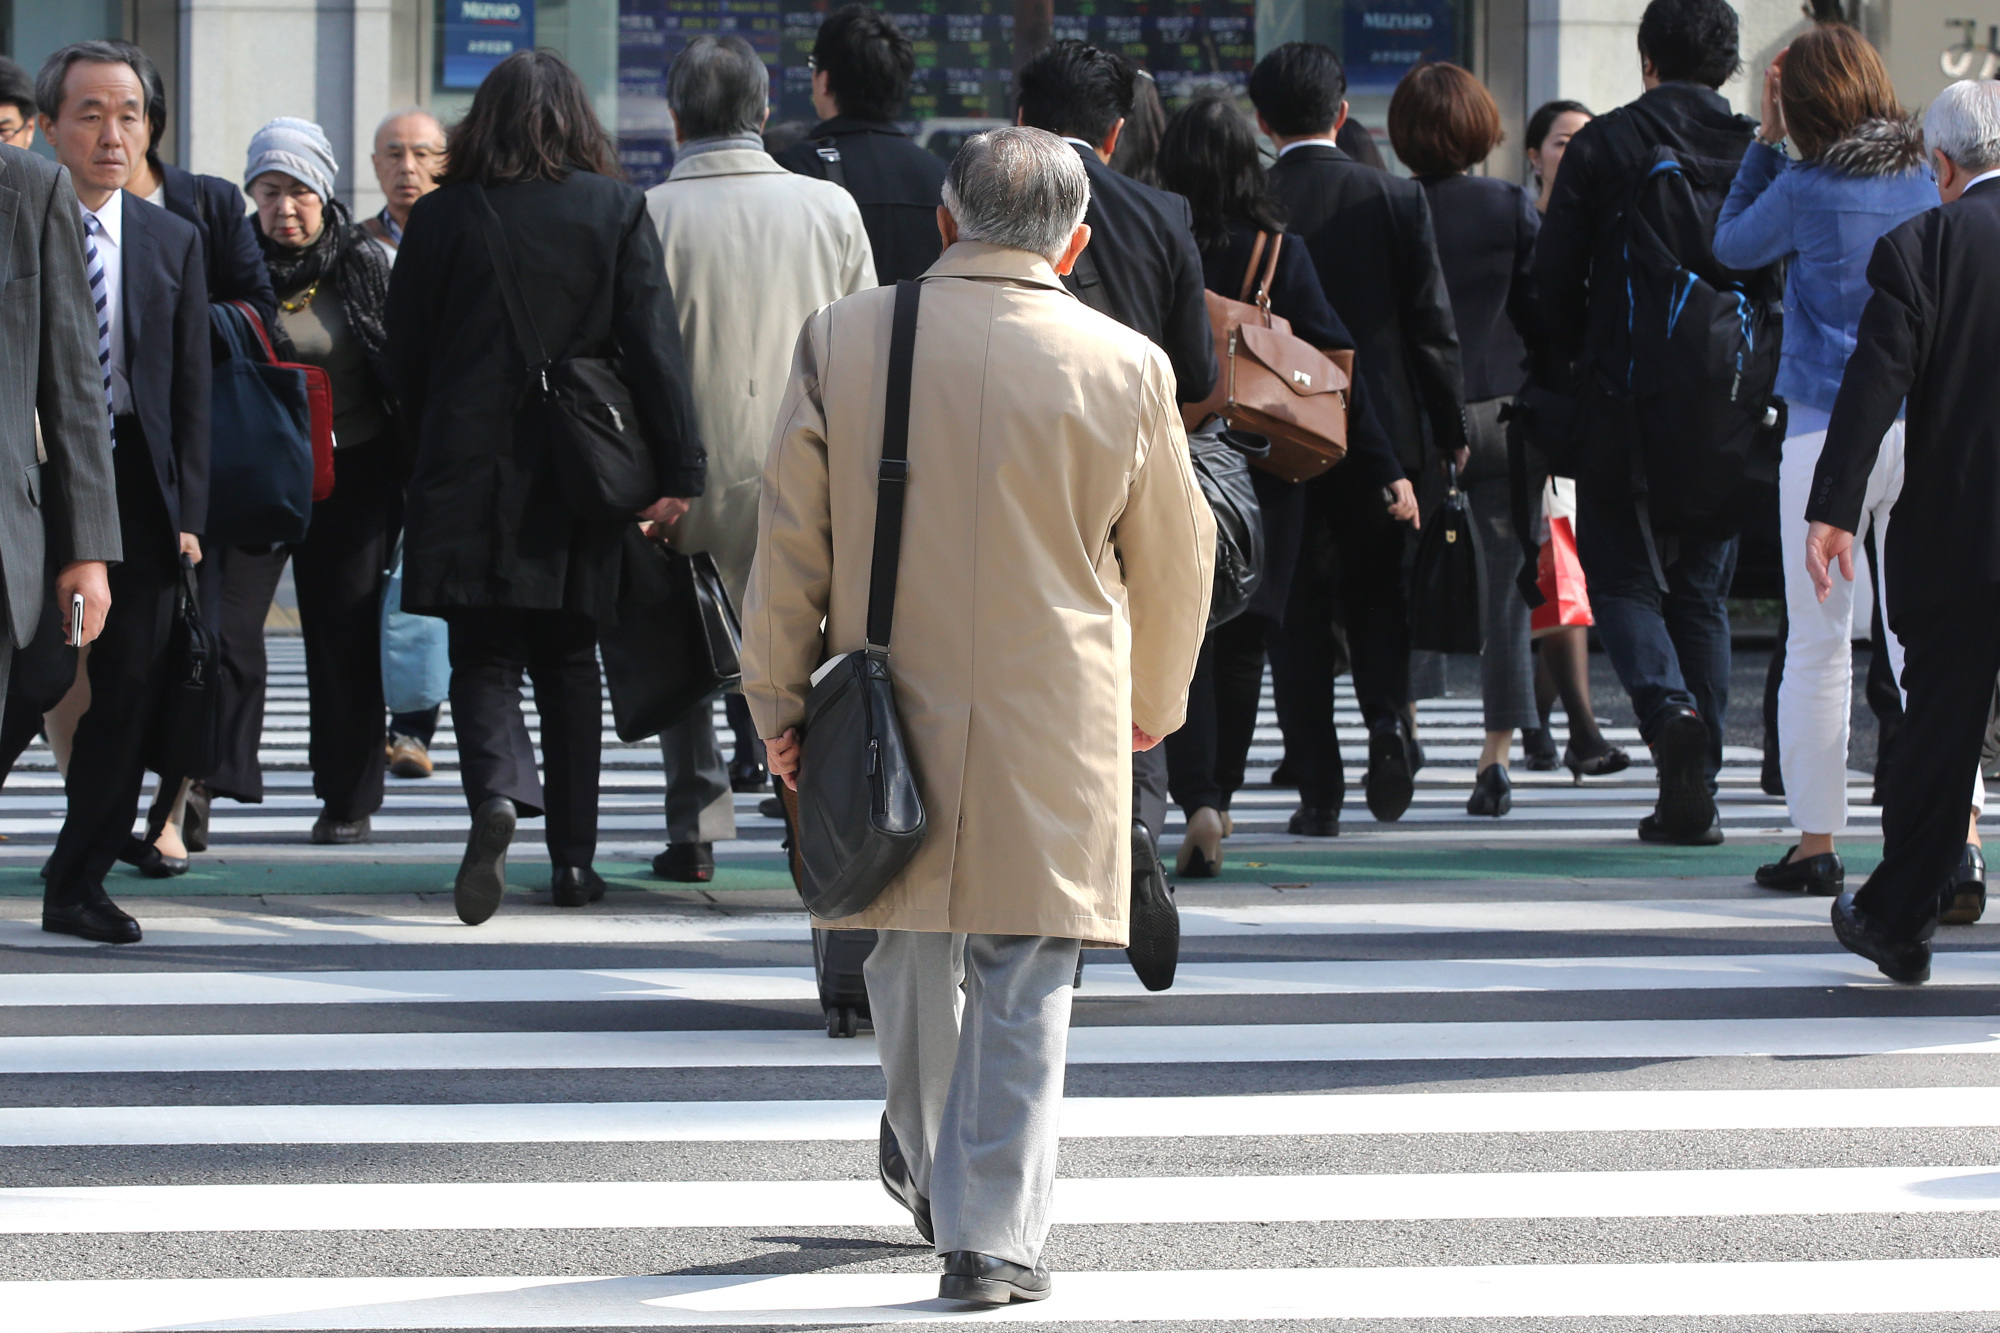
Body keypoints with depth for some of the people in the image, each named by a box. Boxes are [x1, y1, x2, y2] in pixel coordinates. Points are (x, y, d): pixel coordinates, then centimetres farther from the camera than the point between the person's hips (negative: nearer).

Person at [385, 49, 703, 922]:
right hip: (579, 480, 1)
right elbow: (653, 345, -6)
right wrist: (677, 468, -6)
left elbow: (406, 358, 4)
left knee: (483, 657, 1)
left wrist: (426, 452, 18)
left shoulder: (442, 218, -1)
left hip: (469, 477, -1)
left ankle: (497, 790, -29)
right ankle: (572, 858, 14)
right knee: (567, 660, 13)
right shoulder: (616, 211, 0)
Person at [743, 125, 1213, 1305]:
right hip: (1056, 733, -2)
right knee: (1025, 984, 3)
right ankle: (993, 1237, 0)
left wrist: (779, 698, 11)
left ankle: (930, 1157, 41)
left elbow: (790, 540, 0)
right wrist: (1153, 704, 22)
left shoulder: (844, 341, -5)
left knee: (910, 950, 21)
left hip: (890, 712, 2)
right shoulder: (1127, 367, -6)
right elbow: (1176, 559, 6)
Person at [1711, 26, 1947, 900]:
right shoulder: (1926, 180, 5)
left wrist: (1766, 142, 13)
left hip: (1831, 432, -4)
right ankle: (1957, 836, -3)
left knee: (1818, 646, 4)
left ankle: (1815, 844, 6)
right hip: (1929, 427, 4)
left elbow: (1732, 245, 10)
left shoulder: (1806, 189, -8)